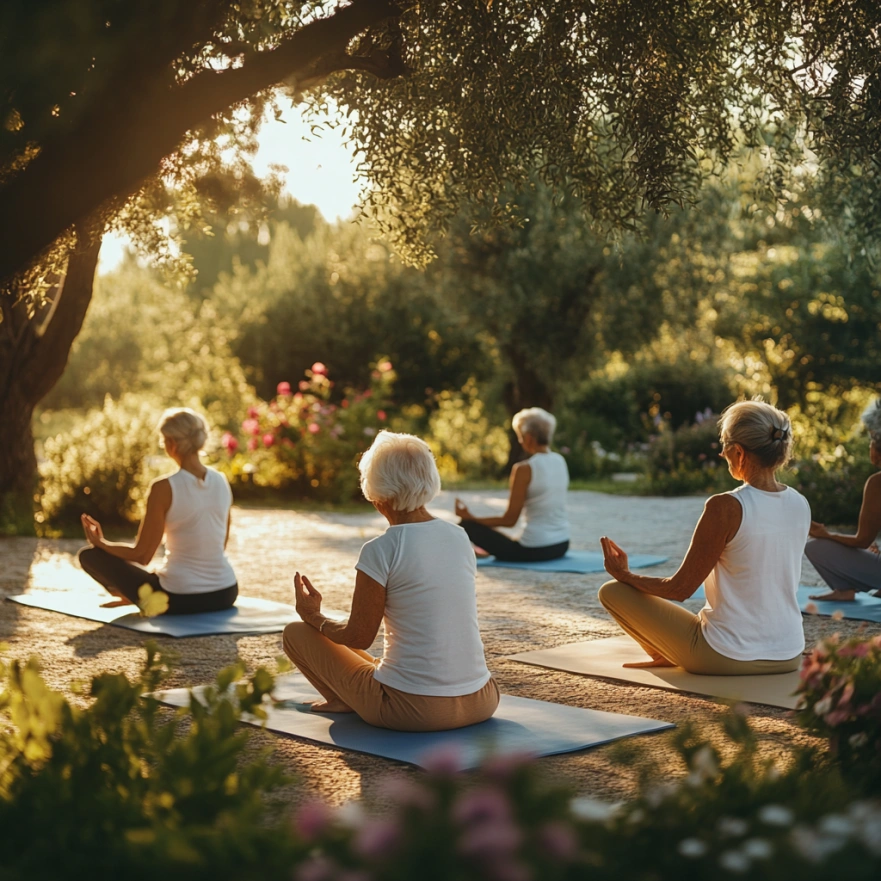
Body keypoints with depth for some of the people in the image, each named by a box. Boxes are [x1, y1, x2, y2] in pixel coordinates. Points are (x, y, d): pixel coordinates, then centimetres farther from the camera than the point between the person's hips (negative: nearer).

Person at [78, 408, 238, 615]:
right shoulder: (222, 482, 1)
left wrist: (100, 542, 8)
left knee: (89, 554, 11)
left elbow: (141, 555, -10)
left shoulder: (164, 488, -17)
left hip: (180, 599, -5)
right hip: (225, 595, 6)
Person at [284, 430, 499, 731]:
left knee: (296, 632, 13)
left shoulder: (381, 550, -14)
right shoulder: (460, 538, 4)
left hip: (412, 709, -6)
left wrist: (314, 618, 15)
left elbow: (359, 637, -5)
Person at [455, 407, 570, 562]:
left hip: (535, 549, -8)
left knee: (466, 525, 5)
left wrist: (471, 517, -5)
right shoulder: (560, 461, 4)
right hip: (562, 545, 8)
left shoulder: (524, 469, -17)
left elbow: (510, 519, -13)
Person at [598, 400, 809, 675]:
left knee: (612, 591, 9)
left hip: (727, 658, -7)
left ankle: (667, 656, 27)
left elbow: (680, 588, -12)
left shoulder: (725, 507, -21)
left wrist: (625, 575, 5)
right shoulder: (801, 505, -1)